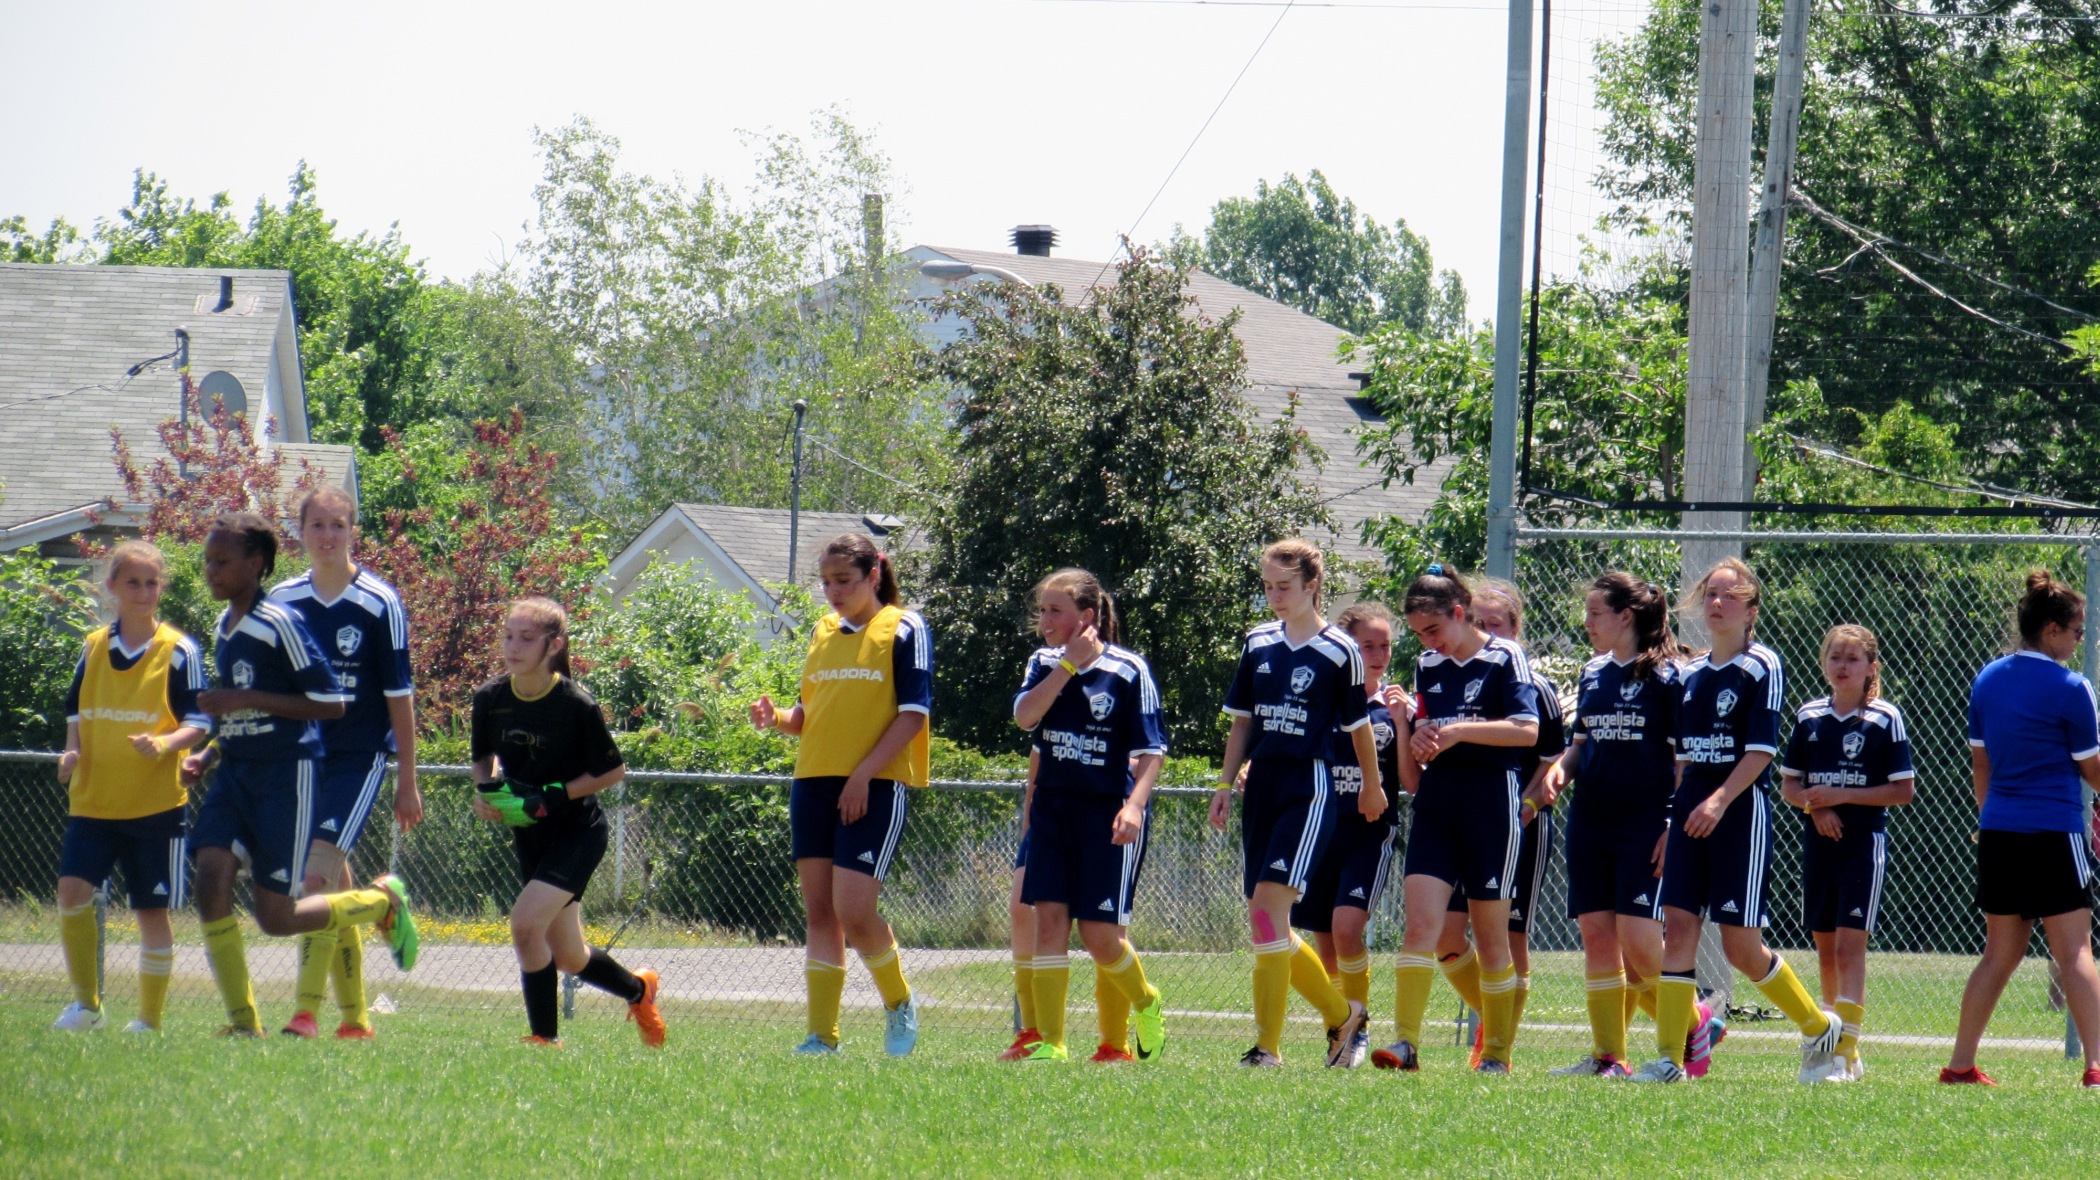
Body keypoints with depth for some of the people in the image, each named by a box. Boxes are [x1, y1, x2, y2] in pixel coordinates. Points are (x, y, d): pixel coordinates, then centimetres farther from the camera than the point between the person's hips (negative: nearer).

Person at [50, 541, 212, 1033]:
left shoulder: (179, 652, -3)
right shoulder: (93, 648, 9)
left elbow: (198, 721, -5)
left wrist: (162, 744, -24)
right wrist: (72, 750, 1)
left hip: (156, 804, -3)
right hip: (92, 801, 3)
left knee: (152, 910, 2)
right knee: (72, 889, -13)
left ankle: (150, 1019, 13)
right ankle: (86, 1002, 3)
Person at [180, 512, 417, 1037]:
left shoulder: (280, 625, -14)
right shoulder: (223, 629, 13)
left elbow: (331, 703, -17)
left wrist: (244, 699, -20)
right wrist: (208, 755, 9)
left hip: (287, 773, -8)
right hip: (235, 773, 8)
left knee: (277, 917, -4)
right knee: (211, 878, -12)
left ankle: (384, 901, 22)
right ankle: (243, 1022, -5)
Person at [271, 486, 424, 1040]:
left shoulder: (380, 604, -6)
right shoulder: (282, 601, 5)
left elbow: (399, 695, -3)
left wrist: (407, 782, -3)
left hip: (360, 756, -5)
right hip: (301, 759, 5)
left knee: (319, 877, -18)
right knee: (335, 886, 9)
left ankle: (306, 1011, -21)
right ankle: (355, 1018, 19)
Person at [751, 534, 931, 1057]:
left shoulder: (903, 630, -3)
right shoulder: (822, 633, 16)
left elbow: (913, 714, -9)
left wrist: (862, 775, -16)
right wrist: (776, 717, -1)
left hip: (874, 789, -6)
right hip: (813, 781, 6)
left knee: (853, 911, -13)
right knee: (820, 912, 3)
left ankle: (899, 1003, 12)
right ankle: (822, 1036, 4)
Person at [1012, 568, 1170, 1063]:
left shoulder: (1127, 670, -7)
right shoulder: (1044, 665, 7)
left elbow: (1150, 750, -8)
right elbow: (1025, 717, -12)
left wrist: (1135, 804, -23)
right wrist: (1070, 664, -14)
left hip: (1109, 813, -4)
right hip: (1053, 808, 4)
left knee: (1100, 933, -6)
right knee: (1049, 918, -6)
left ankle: (1145, 1005, 24)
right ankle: (1050, 1043, -4)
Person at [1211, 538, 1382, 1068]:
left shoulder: (1339, 652, -5)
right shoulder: (1258, 644, 11)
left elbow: (1358, 725, 5)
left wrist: (1372, 786, 15)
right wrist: (1225, 785, 10)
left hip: (1309, 789, -7)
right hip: (1261, 786, 7)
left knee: (1269, 902, -18)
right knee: (1267, 922, 5)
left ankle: (1268, 1044, -15)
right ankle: (1341, 1013, 25)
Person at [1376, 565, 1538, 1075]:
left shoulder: (1505, 659, -6)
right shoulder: (1427, 666, 12)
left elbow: (1527, 730, -17)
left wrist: (1459, 731, -22)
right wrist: (1418, 738, -1)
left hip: (1492, 800, -5)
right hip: (1436, 802, 5)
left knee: (1491, 932, 3)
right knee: (1421, 923, -9)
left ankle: (1497, 1052, 12)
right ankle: (1406, 1042, -15)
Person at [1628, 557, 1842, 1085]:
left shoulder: (1762, 666, -6)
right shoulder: (1693, 672, 14)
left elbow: (1762, 749, -13)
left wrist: (1721, 800, -23)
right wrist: (1670, 817, 14)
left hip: (1741, 811, -6)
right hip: (1691, 813, 6)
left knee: (1741, 945, -4)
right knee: (1678, 925, -5)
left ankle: (1821, 1027, 16)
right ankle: (1669, 1057, -5)